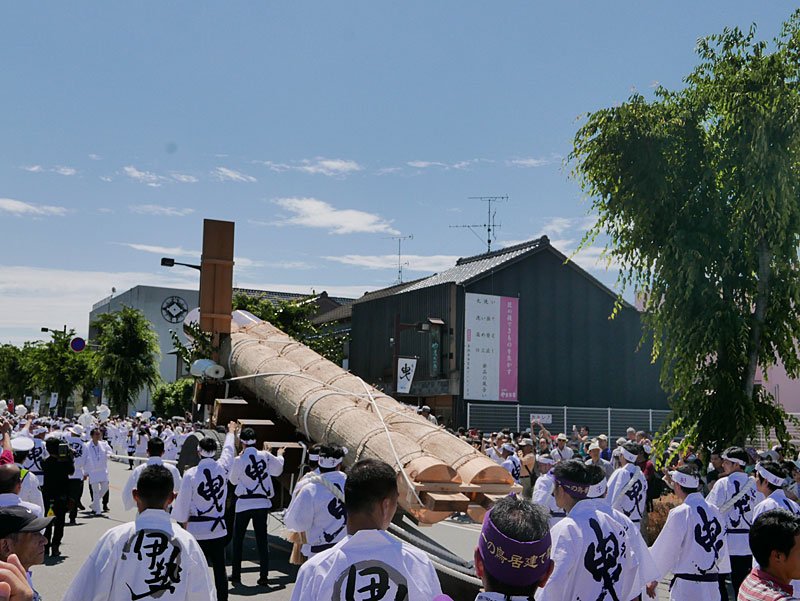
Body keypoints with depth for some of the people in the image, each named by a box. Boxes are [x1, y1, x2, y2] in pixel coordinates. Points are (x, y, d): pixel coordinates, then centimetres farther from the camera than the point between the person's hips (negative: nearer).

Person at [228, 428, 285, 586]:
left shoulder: (238, 460, -11)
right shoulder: (265, 456, -5)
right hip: (262, 503, 2)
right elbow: (278, 470, 12)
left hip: (244, 504, -2)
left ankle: (236, 574, 18)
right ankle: (264, 576, 4)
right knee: (262, 539, 7)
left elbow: (233, 480, 6)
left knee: (238, 539, 14)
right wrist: (280, 455, 30)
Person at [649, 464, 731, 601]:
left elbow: (666, 551, -6)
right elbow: (722, 547, 14)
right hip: (713, 583, 6)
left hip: (687, 587, -6)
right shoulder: (714, 510, 4)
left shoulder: (679, 513, -15)